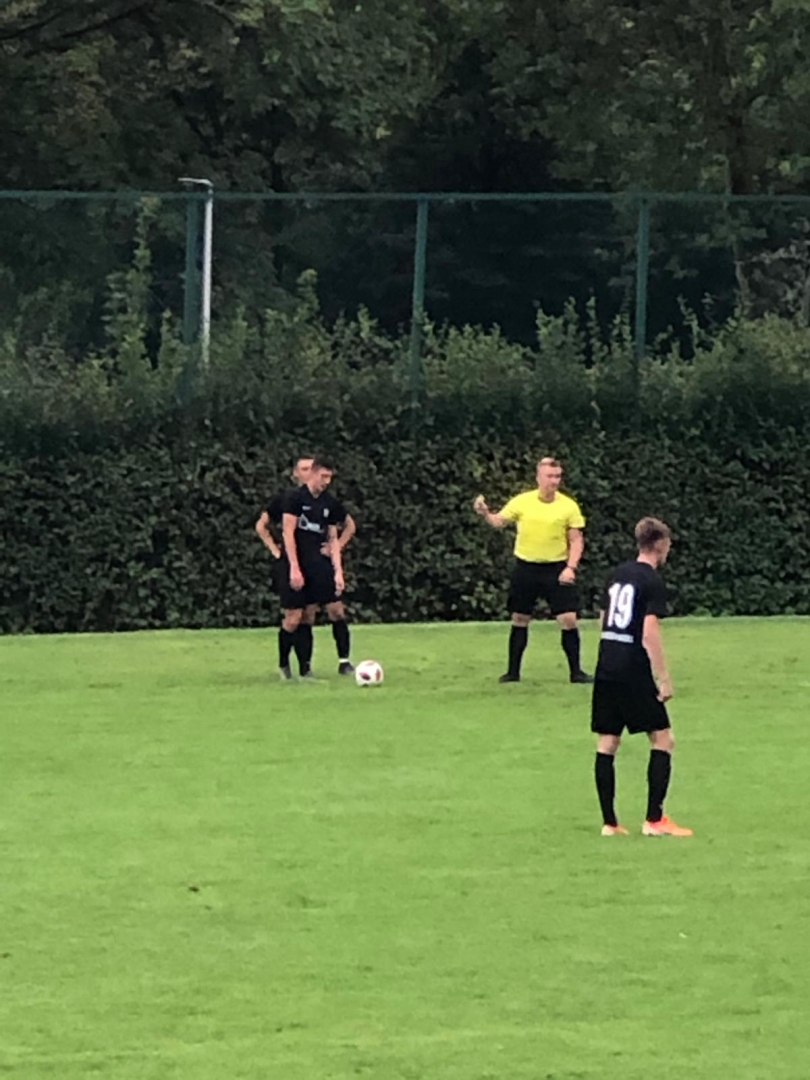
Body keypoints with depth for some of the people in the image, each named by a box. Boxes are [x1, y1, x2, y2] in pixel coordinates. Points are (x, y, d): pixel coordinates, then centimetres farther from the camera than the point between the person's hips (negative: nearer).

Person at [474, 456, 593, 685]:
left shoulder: (568, 506, -4)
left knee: (568, 619, -8)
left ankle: (575, 671, 3)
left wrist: (571, 567, -13)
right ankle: (513, 671, 18)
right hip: (526, 568, 1)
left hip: (556, 569, -1)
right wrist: (485, 513, -21)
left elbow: (576, 540, -1)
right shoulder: (522, 502, -2)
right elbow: (498, 522, 0)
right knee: (519, 619, 7)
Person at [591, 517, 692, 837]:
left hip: (607, 668, 7)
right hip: (634, 674, -7)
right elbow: (649, 634, -17)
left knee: (607, 744, 7)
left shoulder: (618, 574, 13)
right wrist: (663, 678, -14)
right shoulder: (652, 582, -9)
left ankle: (609, 822, 7)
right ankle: (654, 819, -3)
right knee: (662, 739, 1)